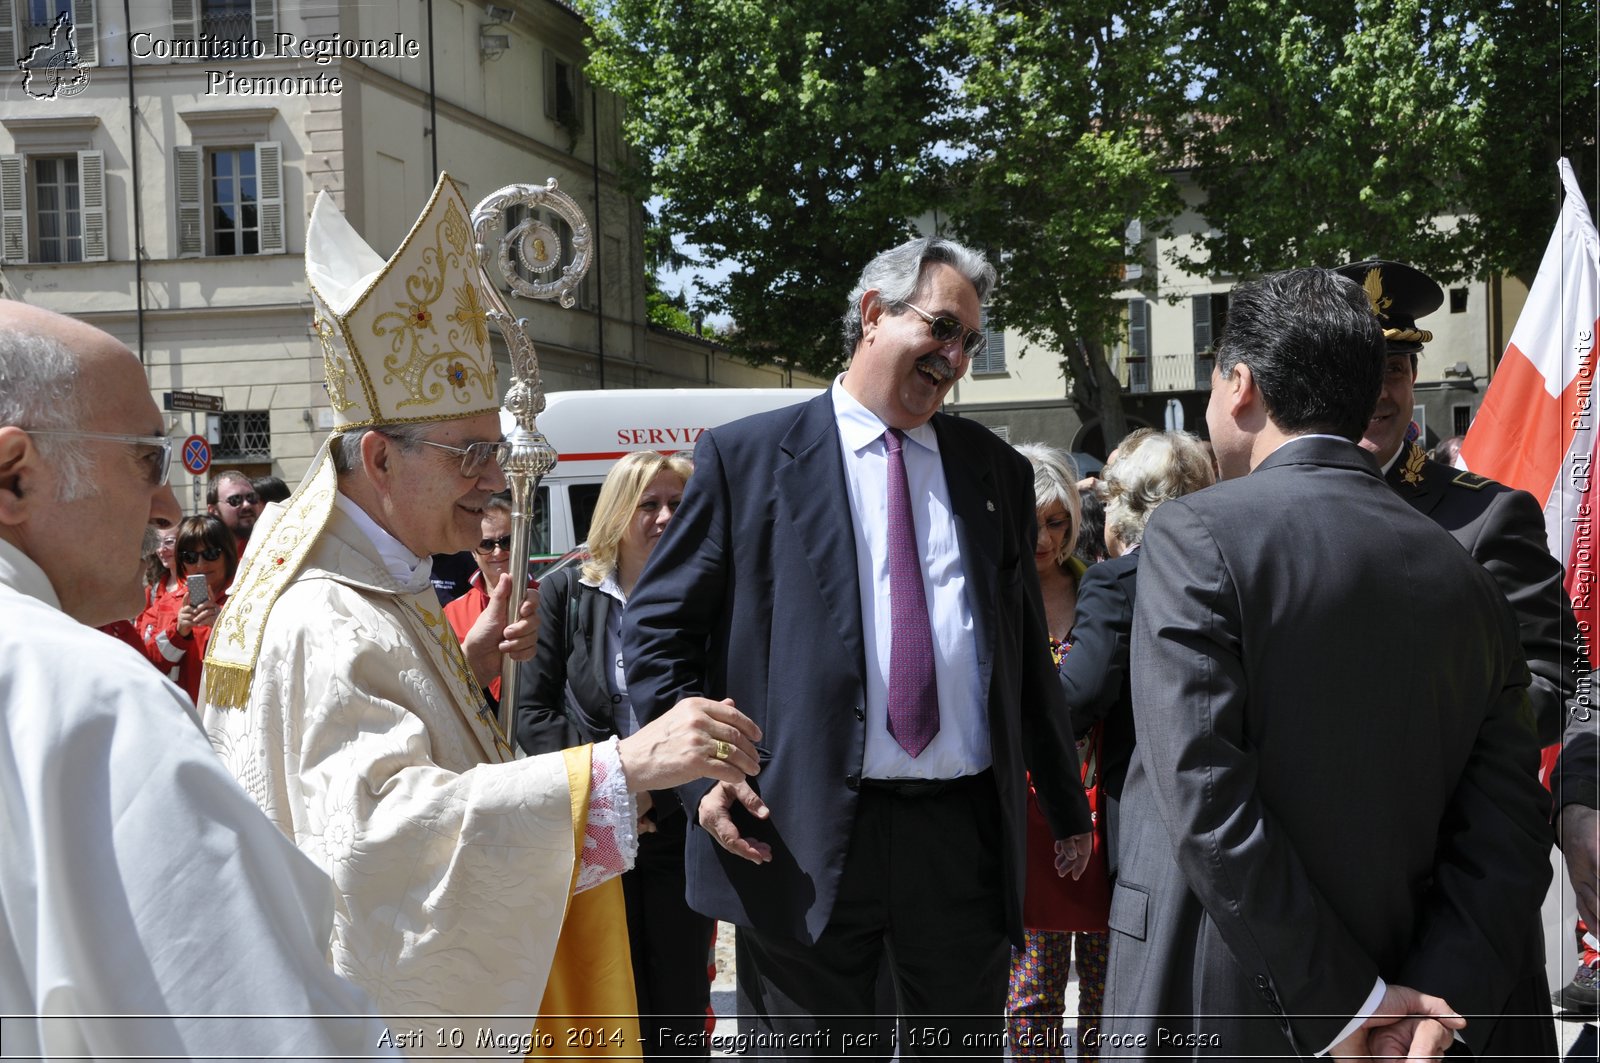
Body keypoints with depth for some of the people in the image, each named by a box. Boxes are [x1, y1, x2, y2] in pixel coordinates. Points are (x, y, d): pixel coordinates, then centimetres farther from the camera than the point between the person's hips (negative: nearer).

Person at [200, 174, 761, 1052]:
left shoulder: (359, 585, 6)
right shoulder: (328, 625, -26)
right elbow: (380, 821, -40)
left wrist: (464, 666, 4)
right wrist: (623, 765, -47)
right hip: (387, 1013, -10)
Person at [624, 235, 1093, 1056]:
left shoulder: (996, 471, 12)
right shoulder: (746, 457, 1)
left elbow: (1028, 650, 17)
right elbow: (656, 629, 2)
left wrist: (1066, 806, 19)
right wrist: (703, 774, -10)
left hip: (967, 834, 4)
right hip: (799, 839, -3)